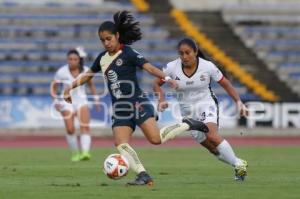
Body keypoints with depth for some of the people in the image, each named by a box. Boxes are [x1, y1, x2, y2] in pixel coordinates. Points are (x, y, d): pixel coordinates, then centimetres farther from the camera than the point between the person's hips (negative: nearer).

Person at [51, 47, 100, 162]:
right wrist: (55, 99, -10)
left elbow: (91, 85, 15)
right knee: (70, 129, -11)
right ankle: (75, 154, 9)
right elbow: (54, 86, 2)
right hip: (67, 102, -1)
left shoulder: (86, 71, -2)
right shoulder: (62, 72, -8)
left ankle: (85, 152, -31)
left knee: (85, 127, -19)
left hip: (81, 100, 1)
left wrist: (95, 98, 9)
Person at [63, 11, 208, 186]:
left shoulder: (128, 53, -7)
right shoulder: (102, 58, 13)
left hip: (137, 102, -6)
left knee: (156, 139, -20)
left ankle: (187, 125, 4)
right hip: (120, 108, 6)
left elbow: (149, 67, -19)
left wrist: (166, 78, -36)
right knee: (121, 144, -14)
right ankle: (143, 176, -15)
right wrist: (71, 87, 32)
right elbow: (89, 74, 29)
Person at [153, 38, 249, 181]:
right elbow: (157, 84, 5)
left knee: (212, 135, -29)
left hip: (207, 105, -3)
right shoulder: (172, 67, -9)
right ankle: (239, 166, 15)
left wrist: (239, 102, -8)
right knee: (211, 147, 1)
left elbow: (225, 84, -1)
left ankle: (238, 164, -20)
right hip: (187, 109, 3)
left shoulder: (208, 66, -13)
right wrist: (161, 100, -12)